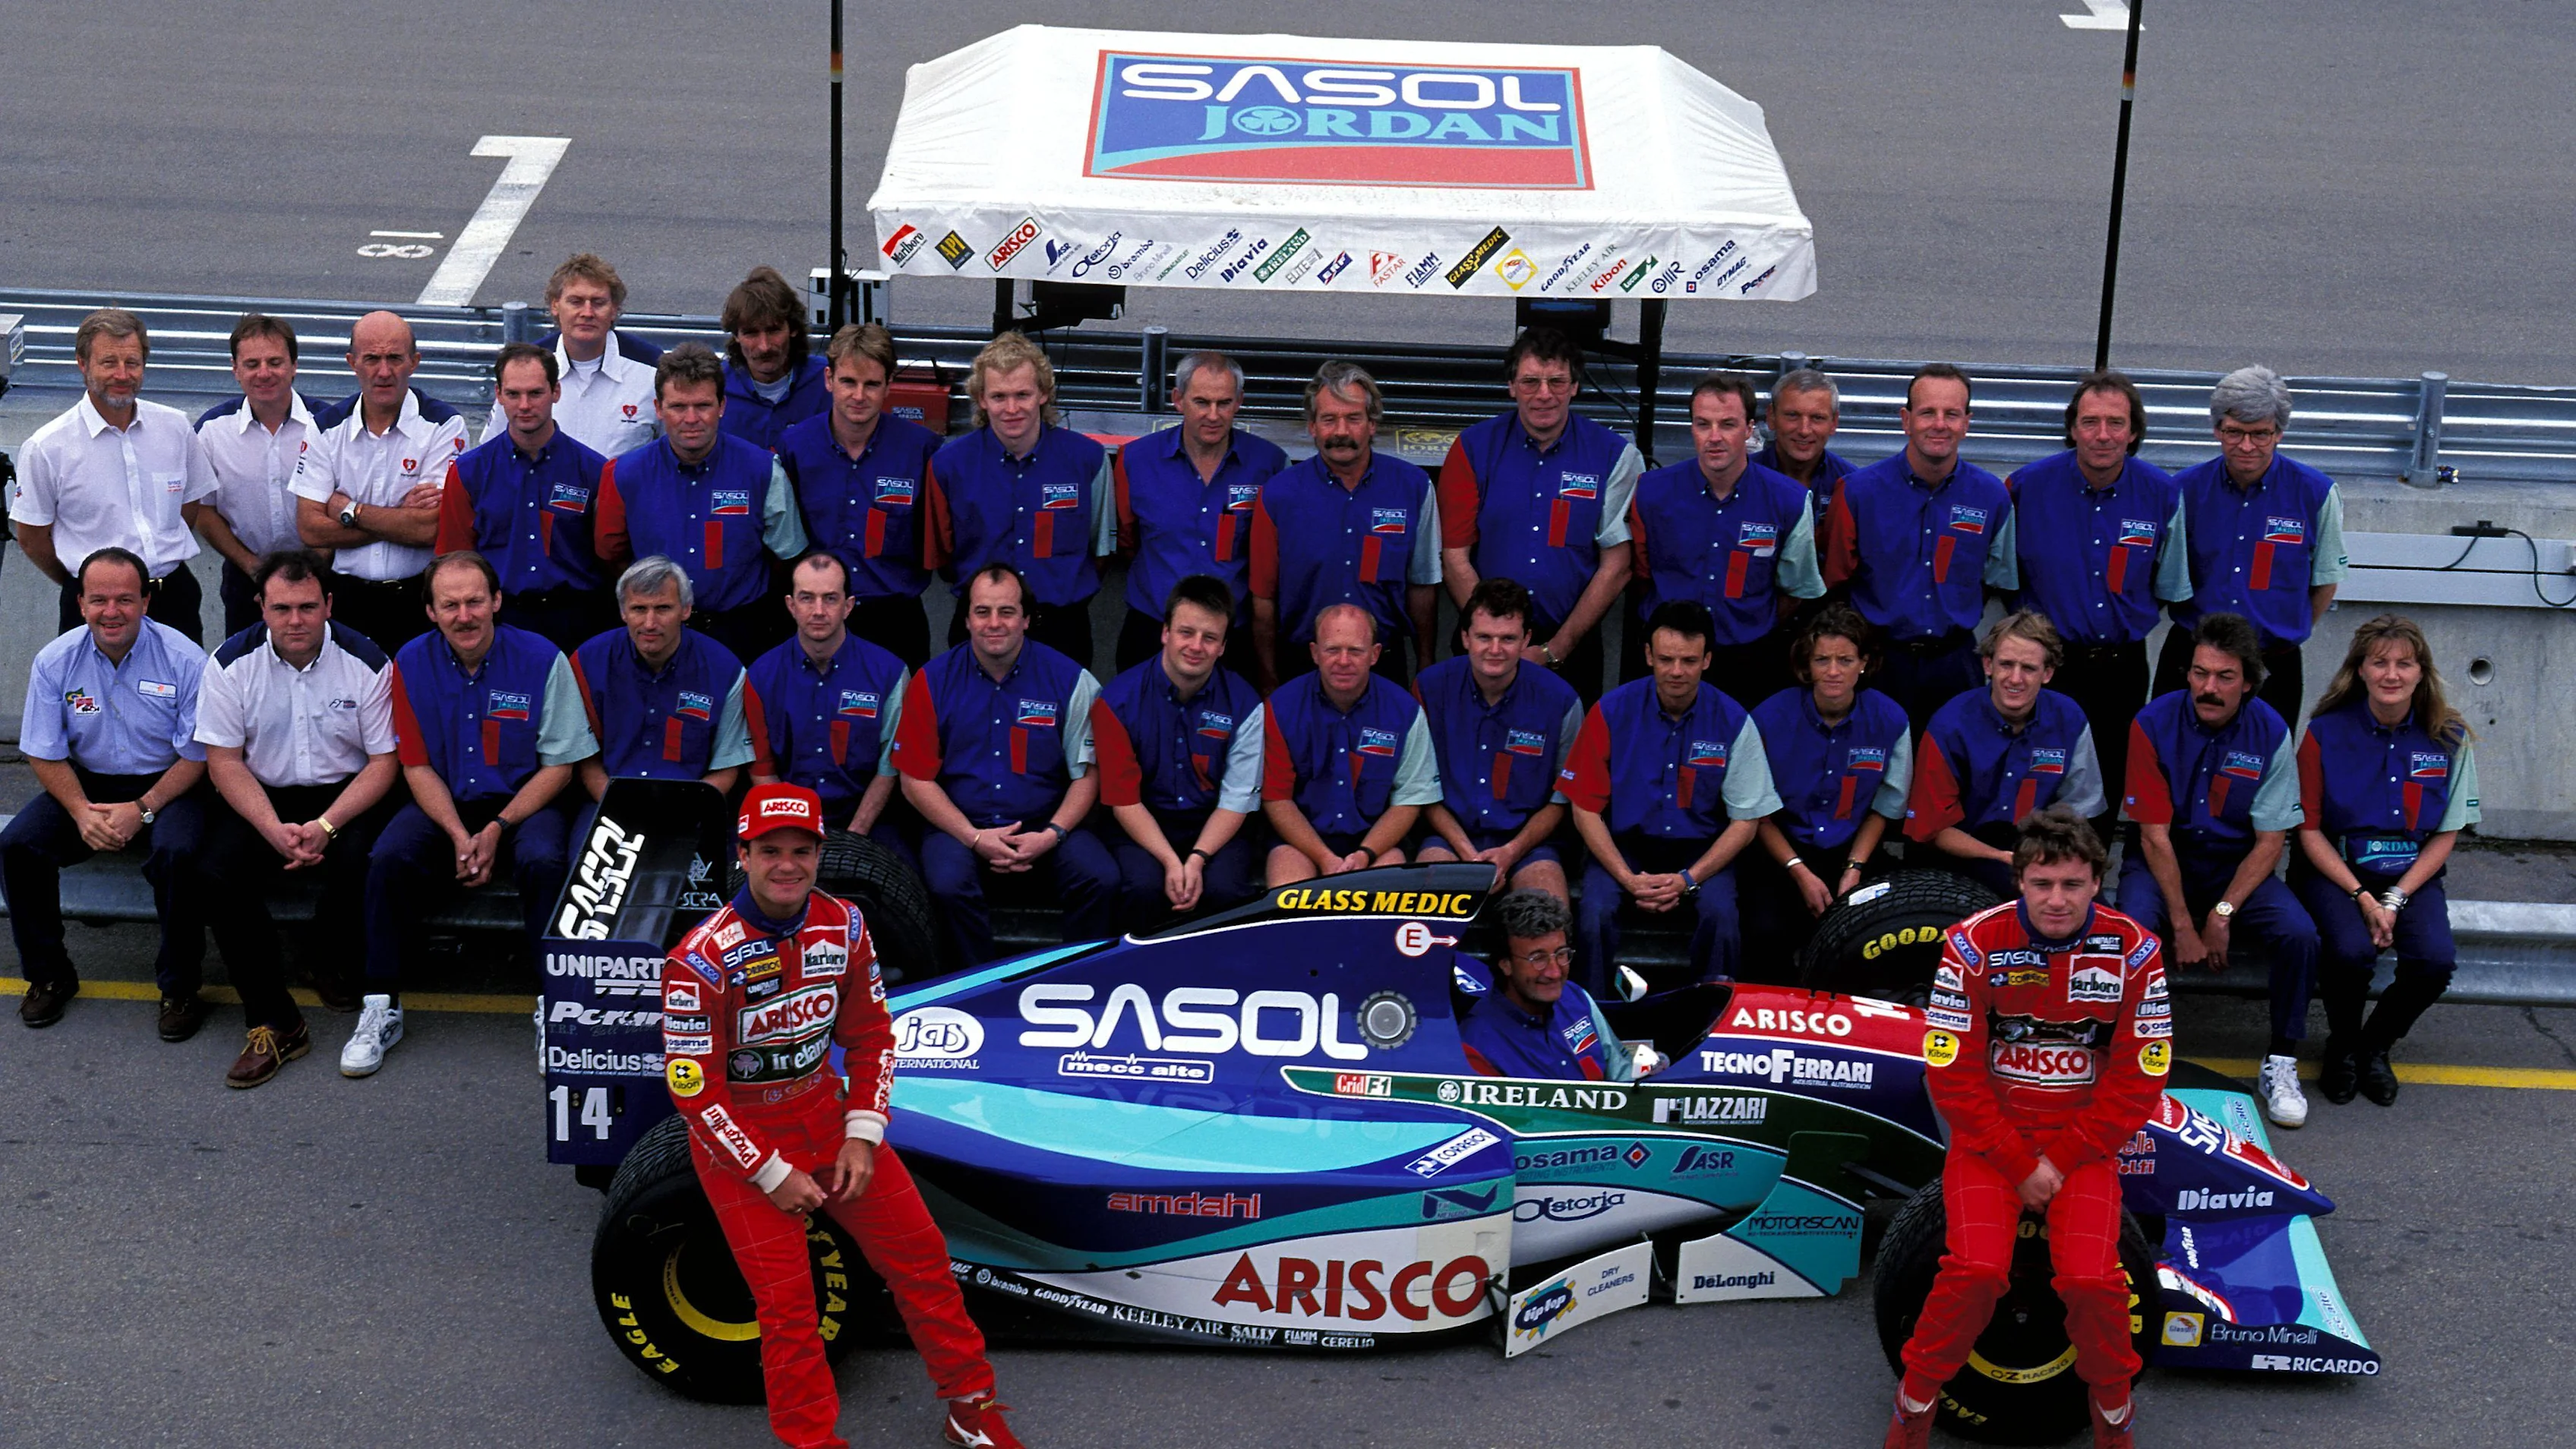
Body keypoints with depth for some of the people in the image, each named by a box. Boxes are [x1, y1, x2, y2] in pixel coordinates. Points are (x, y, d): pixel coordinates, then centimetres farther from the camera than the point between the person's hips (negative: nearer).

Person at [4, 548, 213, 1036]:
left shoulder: (184, 660, -13)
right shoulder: (55, 661, -5)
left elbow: (198, 756, -10)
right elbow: (45, 754, 0)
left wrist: (143, 809, -20)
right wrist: (82, 812, -16)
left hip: (166, 785, -3)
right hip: (87, 784, 3)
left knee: (177, 852, -33)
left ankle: (179, 987, -12)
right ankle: (48, 975, 2)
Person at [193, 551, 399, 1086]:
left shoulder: (366, 661, -8)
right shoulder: (232, 662, -5)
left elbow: (384, 761, -6)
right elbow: (224, 761, -5)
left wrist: (325, 827, -21)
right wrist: (275, 830, -21)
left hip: (345, 794, -1)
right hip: (261, 797, 1)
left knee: (361, 862, -32)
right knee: (217, 873, -25)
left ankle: (331, 960, 4)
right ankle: (273, 1022, -20)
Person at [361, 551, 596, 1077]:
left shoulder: (542, 660, -8)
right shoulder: (412, 664, -2)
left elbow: (559, 766, -5)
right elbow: (417, 767, 1)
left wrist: (498, 828, -16)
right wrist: (459, 835, -15)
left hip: (523, 802, -2)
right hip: (442, 804, 2)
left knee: (544, 861, -33)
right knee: (388, 859, -26)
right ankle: (382, 1008, -15)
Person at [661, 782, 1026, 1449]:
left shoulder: (843, 926, -6)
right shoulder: (702, 957, -21)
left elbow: (871, 1037, 6)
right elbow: (693, 1087, -17)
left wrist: (862, 1136, -4)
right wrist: (771, 1173, -15)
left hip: (823, 1111, 5)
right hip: (738, 1133, -5)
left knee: (919, 1250, 3)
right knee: (786, 1299, -8)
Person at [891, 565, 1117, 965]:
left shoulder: (1069, 680, 1)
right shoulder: (933, 681, 1)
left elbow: (1088, 774, 4)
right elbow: (916, 781, 1)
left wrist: (1051, 835, -12)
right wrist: (975, 838, -11)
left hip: (1045, 829, 1)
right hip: (958, 824, 0)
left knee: (1101, 881, -26)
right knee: (949, 887, -32)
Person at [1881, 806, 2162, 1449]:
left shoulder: (2133, 952, -9)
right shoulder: (1974, 944, -13)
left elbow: (2139, 1081, -4)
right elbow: (1952, 1075, -9)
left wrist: (2062, 1159, -10)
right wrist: (2020, 1166, -12)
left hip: (2084, 1137, 1)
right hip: (1989, 1133, -1)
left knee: (2092, 1280, -21)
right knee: (1977, 1269, -24)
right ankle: (1917, 1396, 2)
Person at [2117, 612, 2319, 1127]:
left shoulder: (2270, 732, -9)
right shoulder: (2155, 723, -13)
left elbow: (2270, 841, -7)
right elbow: (2155, 836, -13)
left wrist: (2222, 913, -18)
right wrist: (2182, 926, -19)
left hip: (2237, 864, 1)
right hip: (2164, 862, -1)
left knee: (2299, 934, -25)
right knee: (2133, 925, -33)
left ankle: (2281, 1064, -7)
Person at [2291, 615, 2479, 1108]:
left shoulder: (2448, 739, -2)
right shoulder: (2327, 733, -7)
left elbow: (2446, 835, 2)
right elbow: (2310, 830, -4)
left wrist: (2396, 899, -11)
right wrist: (2362, 896, -16)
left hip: (2412, 873, 2)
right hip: (2336, 869, -2)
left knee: (2436, 960, -24)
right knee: (2351, 949, -31)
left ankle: (2375, 1045, 6)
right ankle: (2342, 1045, 1)